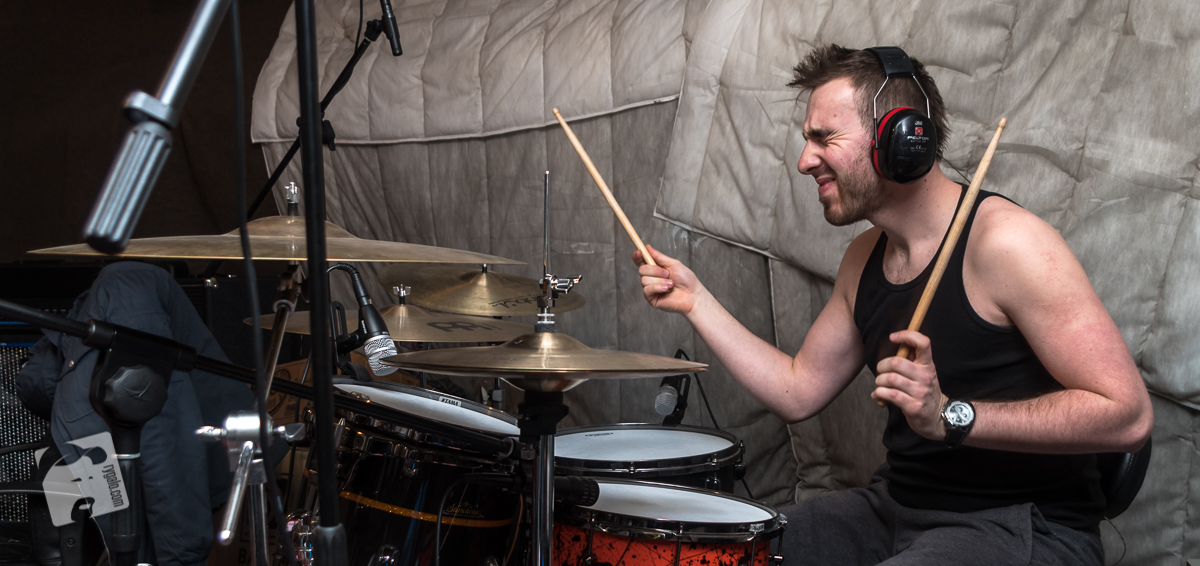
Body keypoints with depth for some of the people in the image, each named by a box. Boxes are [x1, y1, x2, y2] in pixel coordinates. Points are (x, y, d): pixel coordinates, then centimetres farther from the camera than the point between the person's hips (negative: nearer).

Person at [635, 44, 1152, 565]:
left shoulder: (1004, 242, -19)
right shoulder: (863, 259, 9)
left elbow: (1127, 415, -22)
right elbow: (798, 391, 14)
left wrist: (950, 416, -29)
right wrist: (696, 301, 8)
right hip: (897, 503, 8)